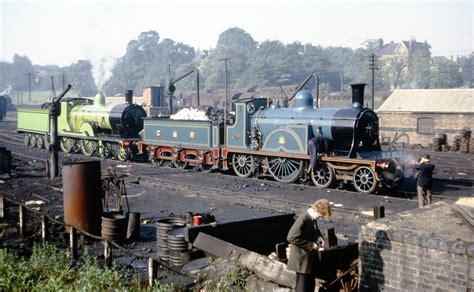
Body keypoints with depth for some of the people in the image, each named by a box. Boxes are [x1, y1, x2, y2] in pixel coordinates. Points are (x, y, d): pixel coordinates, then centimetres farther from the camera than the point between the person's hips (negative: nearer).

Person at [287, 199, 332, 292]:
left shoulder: (313, 218, 1)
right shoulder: (303, 219, -26)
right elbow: (291, 237, -29)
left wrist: (319, 237, 0)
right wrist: (310, 245, -25)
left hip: (311, 259, 9)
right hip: (302, 260, -9)